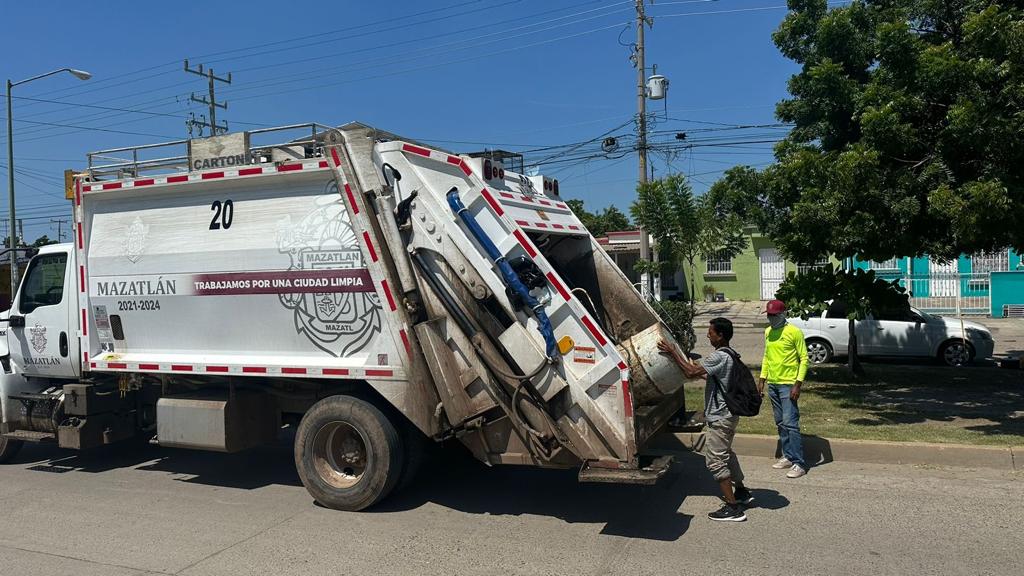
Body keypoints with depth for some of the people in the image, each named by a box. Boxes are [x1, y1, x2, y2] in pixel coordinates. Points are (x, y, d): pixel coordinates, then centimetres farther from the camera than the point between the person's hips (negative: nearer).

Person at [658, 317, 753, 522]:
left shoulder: (719, 357, -23)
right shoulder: (729, 355, 9)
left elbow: (691, 372, -28)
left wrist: (673, 353, -20)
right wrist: (700, 373, 16)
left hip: (719, 418, -10)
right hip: (728, 414, 10)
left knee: (715, 460, -5)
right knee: (726, 454, 24)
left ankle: (733, 508, -3)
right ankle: (741, 492, 37)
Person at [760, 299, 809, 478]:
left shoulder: (794, 332, -11)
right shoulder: (768, 332, 11)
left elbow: (804, 359, -11)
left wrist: (798, 384, -17)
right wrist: (762, 379, 14)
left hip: (788, 384, -7)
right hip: (772, 384, 7)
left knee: (790, 423, -10)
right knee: (780, 423, 12)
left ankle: (799, 464, -7)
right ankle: (788, 456, 21)